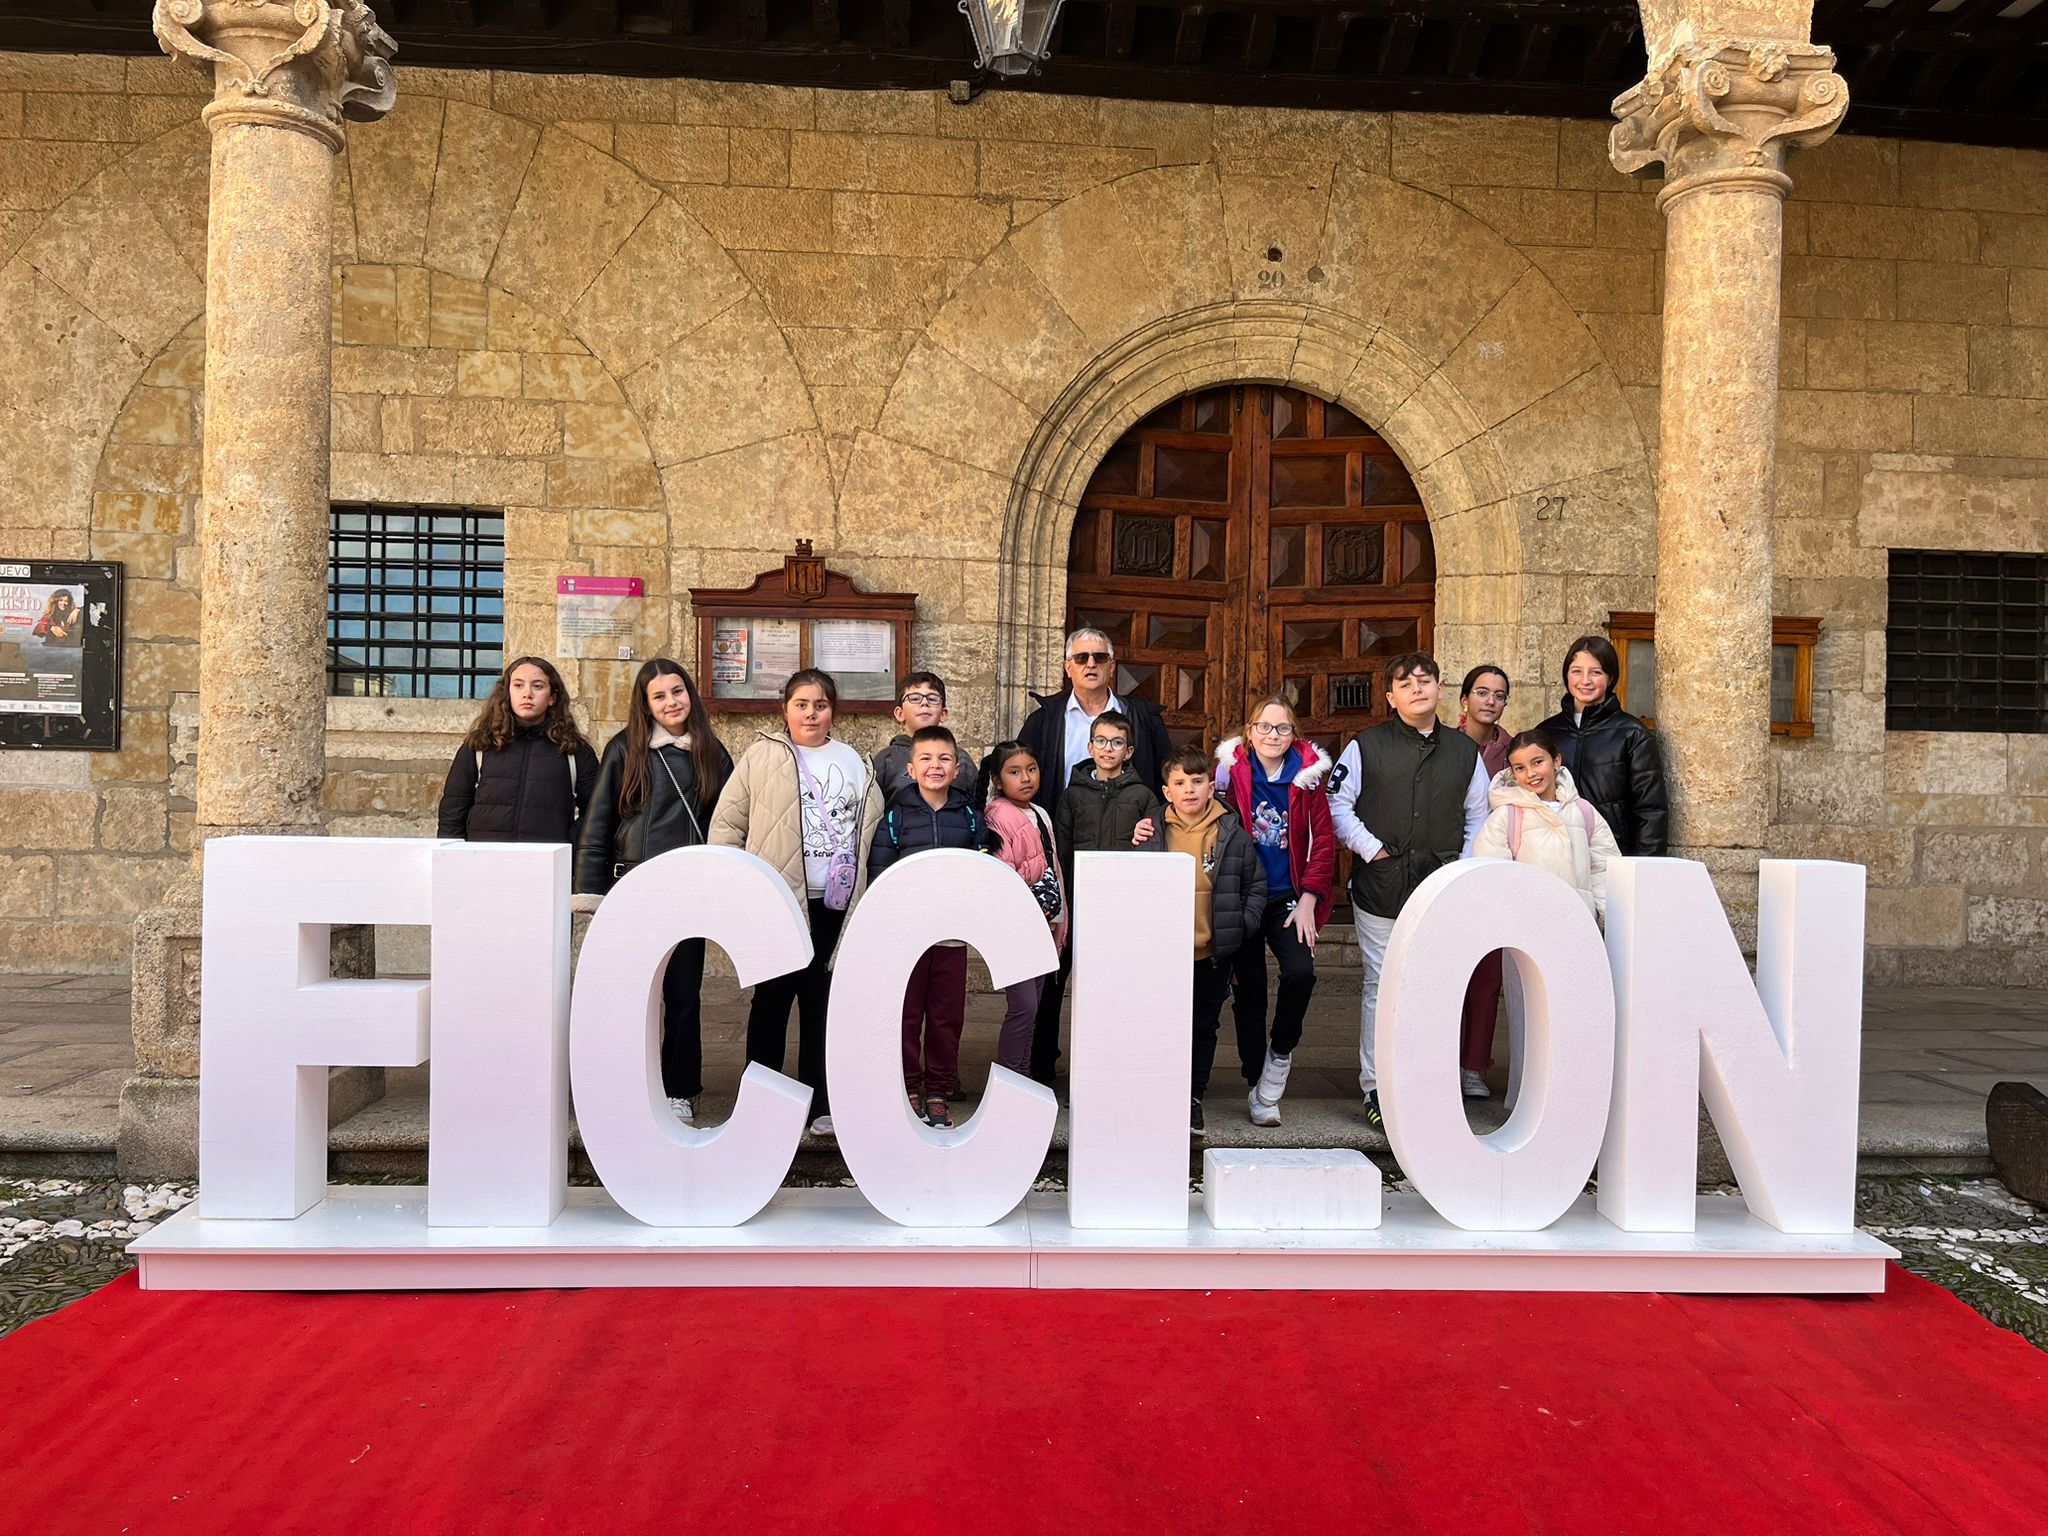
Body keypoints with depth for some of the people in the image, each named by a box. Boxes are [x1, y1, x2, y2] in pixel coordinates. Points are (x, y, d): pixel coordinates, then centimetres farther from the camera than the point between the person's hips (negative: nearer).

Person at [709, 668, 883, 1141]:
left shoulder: (855, 764, 12)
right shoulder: (761, 757, 2)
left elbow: (873, 825, 16)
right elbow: (727, 823, 2)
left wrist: (867, 895, 9)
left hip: (834, 904, 3)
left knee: (821, 1001, 9)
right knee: (772, 999, 3)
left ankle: (820, 1103, 17)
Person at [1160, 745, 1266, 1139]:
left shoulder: (1232, 834, -1)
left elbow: (1256, 885, 6)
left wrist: (1242, 928, -2)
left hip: (1214, 954, 1)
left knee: (1204, 1028, 13)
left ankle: (1193, 1099, 27)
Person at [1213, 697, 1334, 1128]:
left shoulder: (1306, 776, 1)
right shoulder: (1231, 772, -2)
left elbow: (1323, 840, 1)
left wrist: (1309, 899, -6)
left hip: (1288, 898, 0)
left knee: (1301, 972, -20)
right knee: (1248, 991, 5)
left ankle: (1280, 1053, 5)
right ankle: (1257, 1086, 19)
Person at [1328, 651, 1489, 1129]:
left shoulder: (1464, 750, 12)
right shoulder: (1366, 746, 2)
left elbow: (1477, 816, 18)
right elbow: (1338, 804, 3)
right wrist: (1371, 849, -5)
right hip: (1381, 887, -2)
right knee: (1380, 988, 1)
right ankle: (1376, 1089, 10)